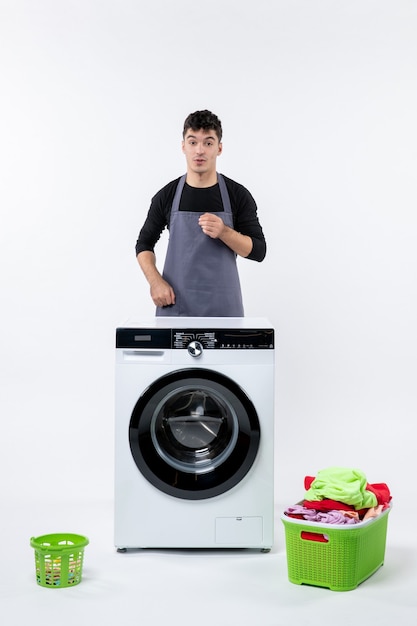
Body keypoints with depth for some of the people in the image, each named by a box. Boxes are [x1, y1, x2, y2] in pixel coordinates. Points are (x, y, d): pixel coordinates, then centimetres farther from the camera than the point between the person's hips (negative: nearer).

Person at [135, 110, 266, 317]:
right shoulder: (167, 195, 2)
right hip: (175, 305, 1)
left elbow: (258, 251, -1)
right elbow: (144, 243, 11)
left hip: (223, 306, 0)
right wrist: (155, 281, -7)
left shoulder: (238, 195, -1)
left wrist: (224, 231, -19)